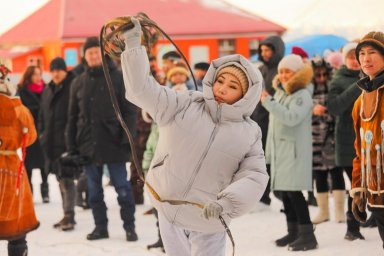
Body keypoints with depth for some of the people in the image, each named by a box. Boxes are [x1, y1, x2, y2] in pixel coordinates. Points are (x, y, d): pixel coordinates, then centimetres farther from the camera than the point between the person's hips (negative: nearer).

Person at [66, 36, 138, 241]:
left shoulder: (118, 78, -1)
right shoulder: (78, 83, 10)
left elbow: (129, 111, -4)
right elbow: (73, 116, 12)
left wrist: (128, 139, -13)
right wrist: (71, 146, 5)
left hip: (113, 144, -4)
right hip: (88, 145, 4)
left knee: (122, 188, 1)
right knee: (94, 190, 9)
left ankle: (129, 226, 11)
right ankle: (100, 226, 18)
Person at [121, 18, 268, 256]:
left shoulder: (249, 134, -2)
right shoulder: (184, 105, -2)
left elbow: (254, 176, -11)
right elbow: (142, 89, -9)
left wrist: (227, 202, -28)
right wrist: (133, 45, -21)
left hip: (208, 221, -1)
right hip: (169, 211, 1)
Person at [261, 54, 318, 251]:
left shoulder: (303, 95, -12)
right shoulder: (280, 93, 16)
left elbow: (291, 117, -28)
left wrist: (268, 101, -30)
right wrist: (270, 150, 22)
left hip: (295, 151, -9)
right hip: (280, 151, 9)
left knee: (294, 191, -12)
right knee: (284, 191, 10)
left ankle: (307, 235, -9)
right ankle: (293, 232, 17)